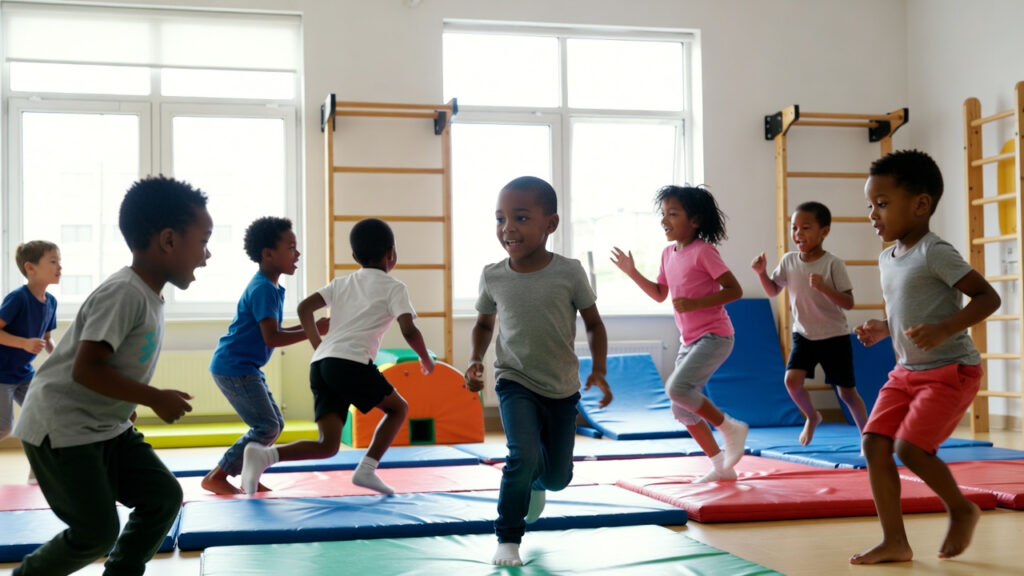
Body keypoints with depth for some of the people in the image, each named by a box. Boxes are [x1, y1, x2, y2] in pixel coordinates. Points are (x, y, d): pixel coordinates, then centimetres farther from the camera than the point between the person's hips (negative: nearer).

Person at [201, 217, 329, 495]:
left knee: (274, 424, 12)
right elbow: (272, 338, -25)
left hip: (247, 368, 10)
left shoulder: (271, 288, 13)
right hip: (234, 367, -10)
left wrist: (311, 326, 10)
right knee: (267, 427, -10)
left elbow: (273, 331, 22)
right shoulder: (263, 289, -19)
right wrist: (313, 332, -19)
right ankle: (216, 477, -3)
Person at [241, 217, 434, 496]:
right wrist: (426, 359, 15)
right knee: (398, 408, 19)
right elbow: (409, 330, -3)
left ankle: (265, 455, -19)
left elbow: (304, 308, 16)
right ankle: (367, 469, 5)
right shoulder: (393, 287, 9)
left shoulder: (342, 283, 25)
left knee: (328, 445, 4)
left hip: (320, 364, 6)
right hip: (351, 363, -5)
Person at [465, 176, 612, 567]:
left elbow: (593, 324, 0)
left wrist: (599, 371, -10)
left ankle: (536, 482, 50)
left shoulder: (569, 273, -12)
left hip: (563, 388, 1)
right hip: (516, 383, -1)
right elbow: (484, 323, 12)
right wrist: (475, 361, -4)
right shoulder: (493, 276, -7)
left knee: (558, 476, 11)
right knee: (523, 456, -24)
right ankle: (508, 539, -3)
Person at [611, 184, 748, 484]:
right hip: (689, 341, 9)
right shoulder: (668, 254, 9)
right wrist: (632, 272, 10)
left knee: (677, 387, -25)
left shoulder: (703, 251, -14)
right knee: (682, 409, 8)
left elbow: (734, 290, -16)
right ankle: (721, 464, 20)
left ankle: (730, 427, -5)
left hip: (714, 336, -9)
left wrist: (695, 303, -24)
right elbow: (660, 294, 21)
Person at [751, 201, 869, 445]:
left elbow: (848, 303, -18)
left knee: (847, 392, 5)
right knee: (792, 380, -16)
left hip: (834, 336, -3)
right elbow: (773, 291, 9)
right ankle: (812, 416, 14)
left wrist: (823, 287, -34)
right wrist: (762, 273, -10)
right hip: (803, 335, 3)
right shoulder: (789, 261, -4)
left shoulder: (833, 264, -17)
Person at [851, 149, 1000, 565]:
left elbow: (988, 296, -19)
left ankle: (962, 508, 12)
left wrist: (944, 330, -31)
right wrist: (883, 329, 6)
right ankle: (895, 541, 3)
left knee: (910, 447, -17)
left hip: (951, 370, -8)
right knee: (874, 442, -3)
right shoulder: (887, 259, 10)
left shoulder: (935, 253, -16)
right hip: (906, 372, 8)